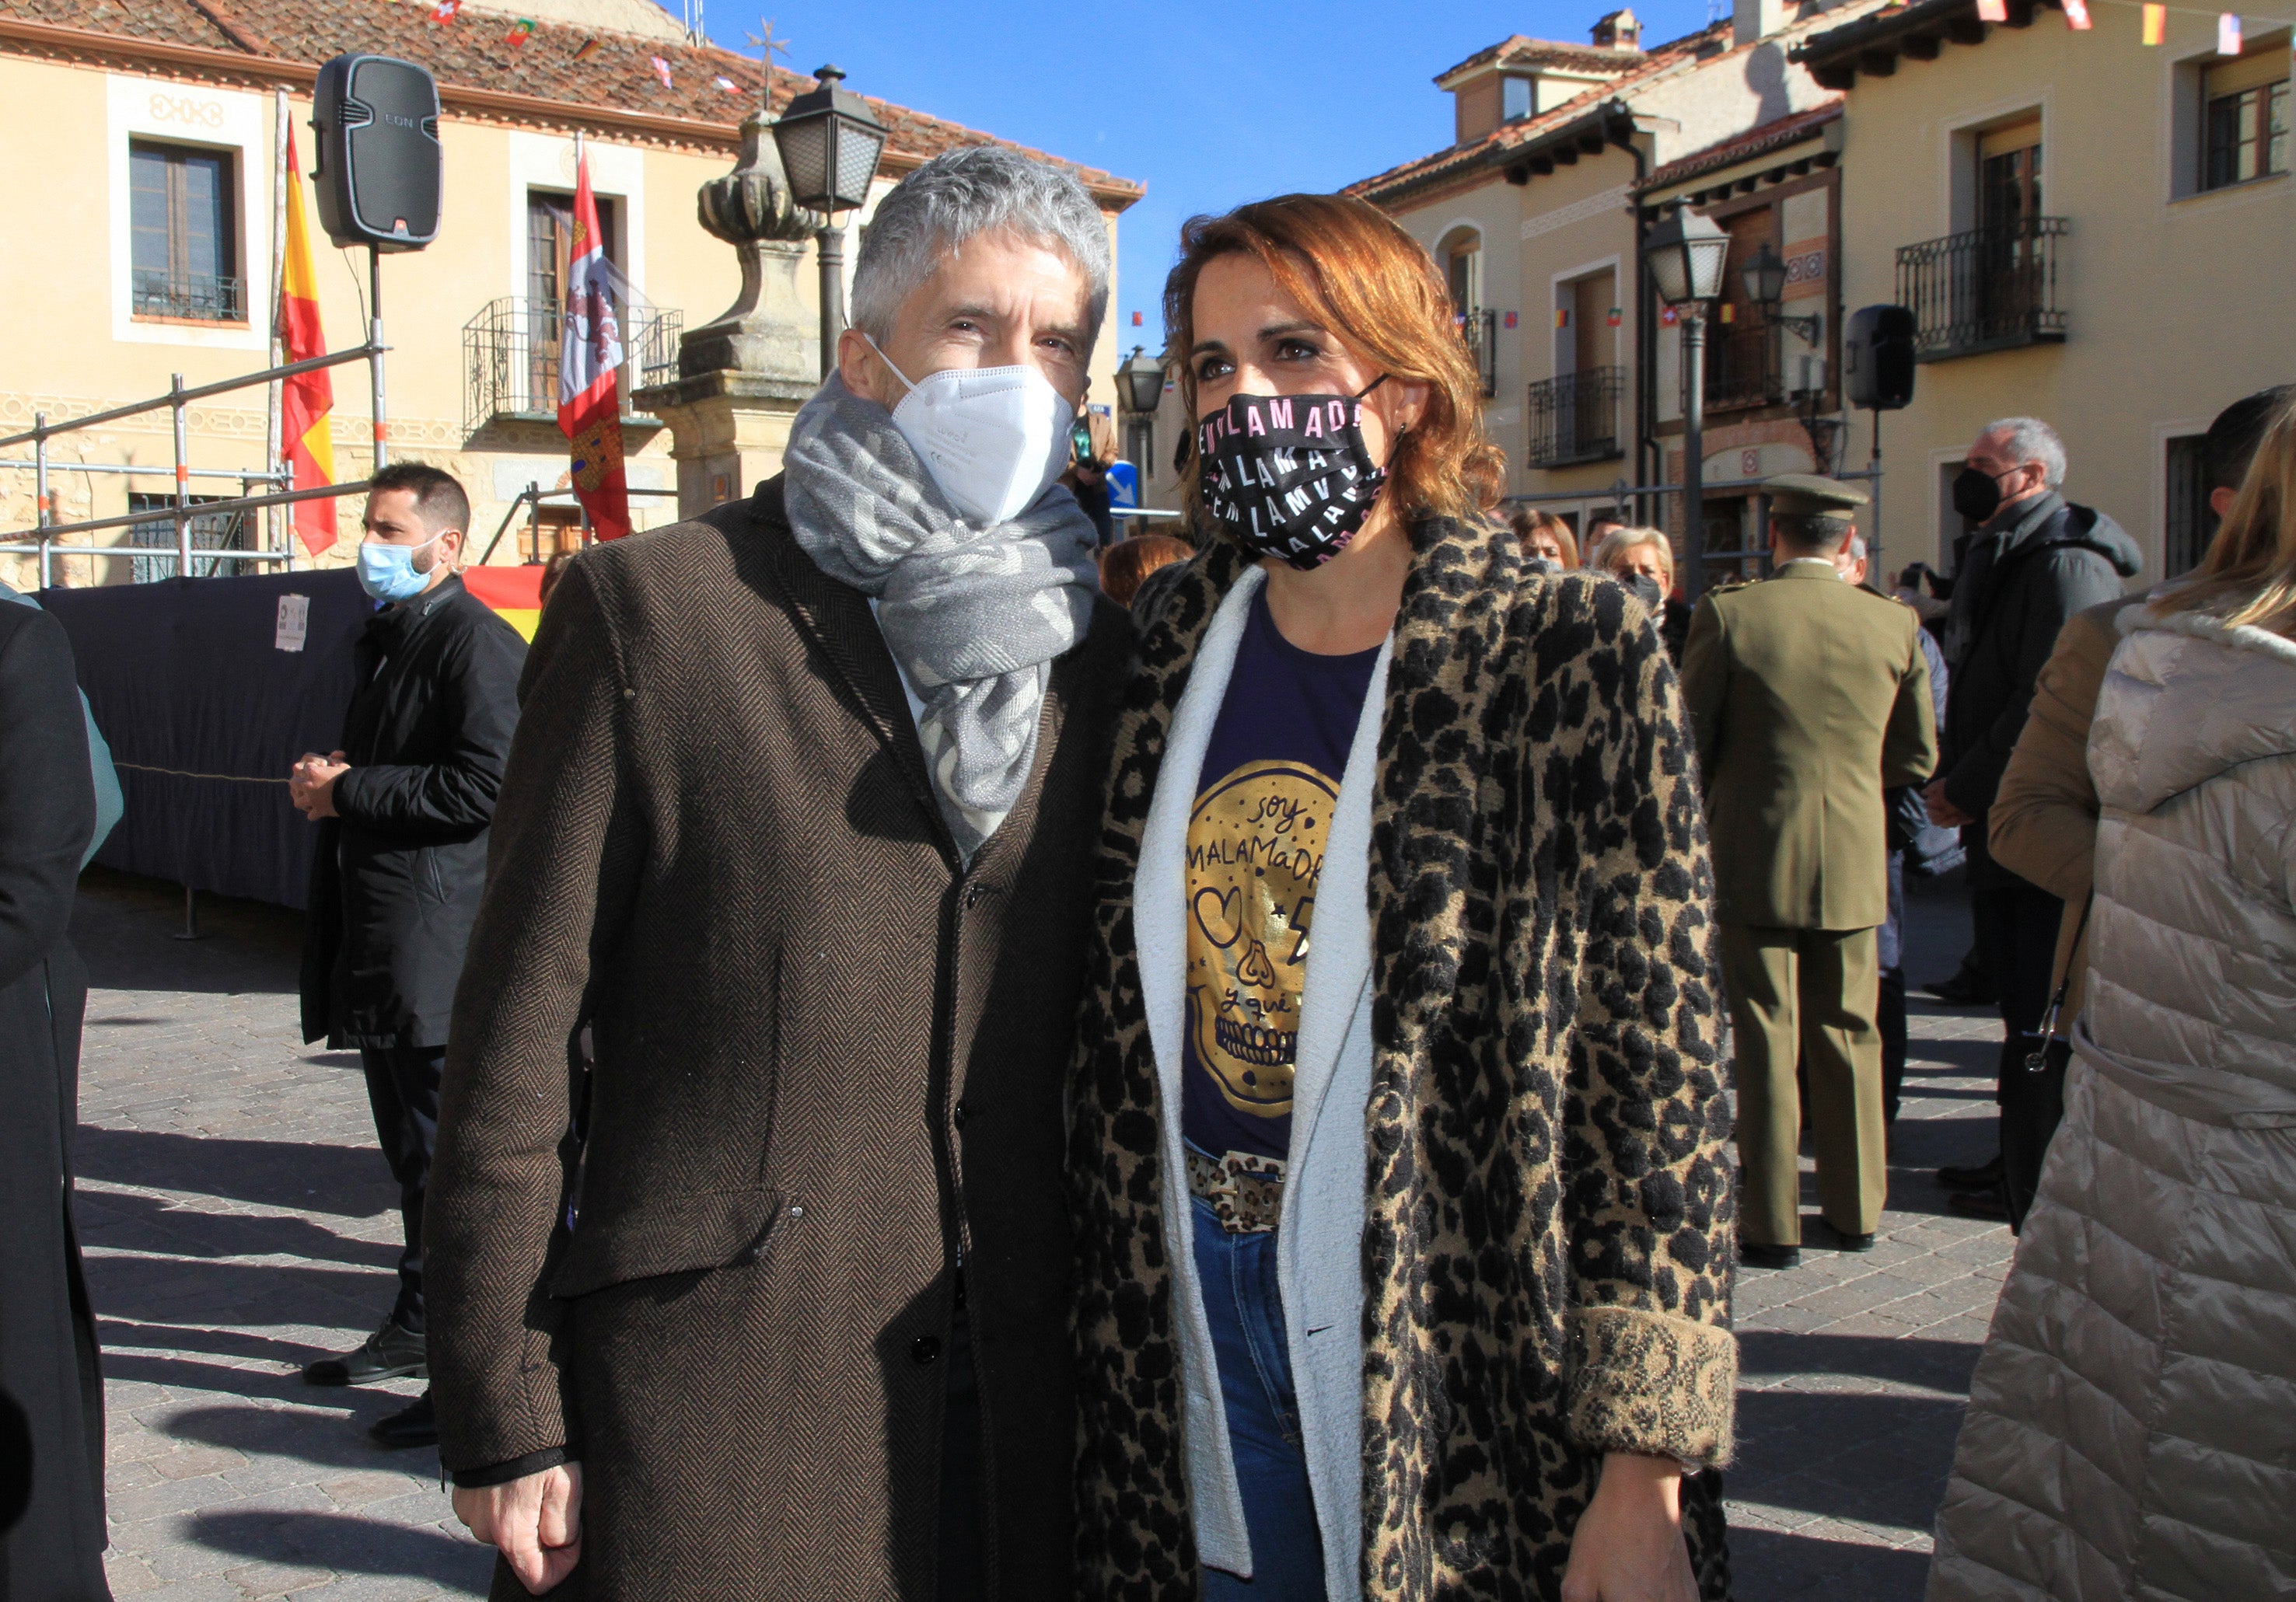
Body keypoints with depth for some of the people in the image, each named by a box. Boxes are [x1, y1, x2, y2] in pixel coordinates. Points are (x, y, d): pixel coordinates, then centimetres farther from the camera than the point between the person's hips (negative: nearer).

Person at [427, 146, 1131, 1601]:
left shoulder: (1097, 648, 8)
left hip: (1016, 1385, 4)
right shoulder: (654, 606, -5)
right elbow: (519, 1028, -5)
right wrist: (506, 1420, -7)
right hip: (715, 1388, -3)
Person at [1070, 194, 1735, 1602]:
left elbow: (1660, 1067, -12)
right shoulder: (1175, 637, 3)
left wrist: (1645, 1478, -14)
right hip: (1199, 1313, 4)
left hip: (1455, 1351, -4)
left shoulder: (1572, 657, -11)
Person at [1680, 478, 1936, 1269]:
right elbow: (1916, 757, 6)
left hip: (1754, 857, -2)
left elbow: (1686, 743, -5)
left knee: (1767, 1041, 4)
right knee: (1848, 1037, 14)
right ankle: (1855, 1210, 24)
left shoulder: (1726, 615, -10)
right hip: (1855, 859, 3)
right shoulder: (1894, 625, -1)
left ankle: (1772, 1224, 9)